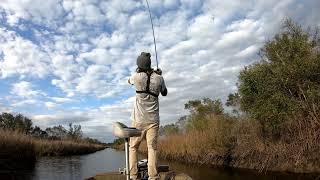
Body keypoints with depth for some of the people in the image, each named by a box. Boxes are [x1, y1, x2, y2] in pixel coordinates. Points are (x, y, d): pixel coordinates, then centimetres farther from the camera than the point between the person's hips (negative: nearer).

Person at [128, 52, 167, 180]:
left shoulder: (137, 76, -4)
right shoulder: (158, 78, -1)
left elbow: (129, 81, 20)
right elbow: (164, 93, 17)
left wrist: (138, 72, 32)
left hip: (139, 119, -1)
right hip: (153, 119, 1)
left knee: (133, 147, 8)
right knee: (152, 148, -1)